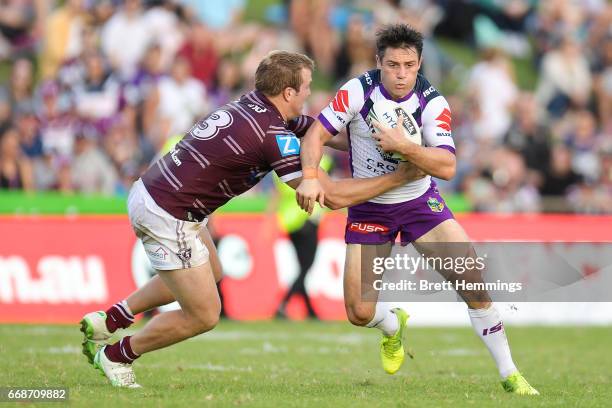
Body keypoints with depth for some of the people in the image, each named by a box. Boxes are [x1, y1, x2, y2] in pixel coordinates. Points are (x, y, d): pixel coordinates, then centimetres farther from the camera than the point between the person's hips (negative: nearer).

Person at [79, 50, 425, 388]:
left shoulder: (251, 105, 5)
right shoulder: (274, 137, -21)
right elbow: (334, 196, -18)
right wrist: (402, 177, -11)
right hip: (167, 217, -10)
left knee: (210, 276, 30)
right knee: (203, 316, 2)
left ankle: (108, 321, 34)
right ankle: (115, 355, 19)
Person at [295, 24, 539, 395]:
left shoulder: (433, 103, -16)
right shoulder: (358, 91, -16)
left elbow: (447, 167, -24)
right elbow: (317, 133, -16)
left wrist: (402, 146, -37)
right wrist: (311, 177, -34)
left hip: (420, 201, 0)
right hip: (369, 207, 0)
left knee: (474, 280, -17)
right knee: (360, 312, -7)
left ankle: (510, 374, -3)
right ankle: (393, 327, 33)